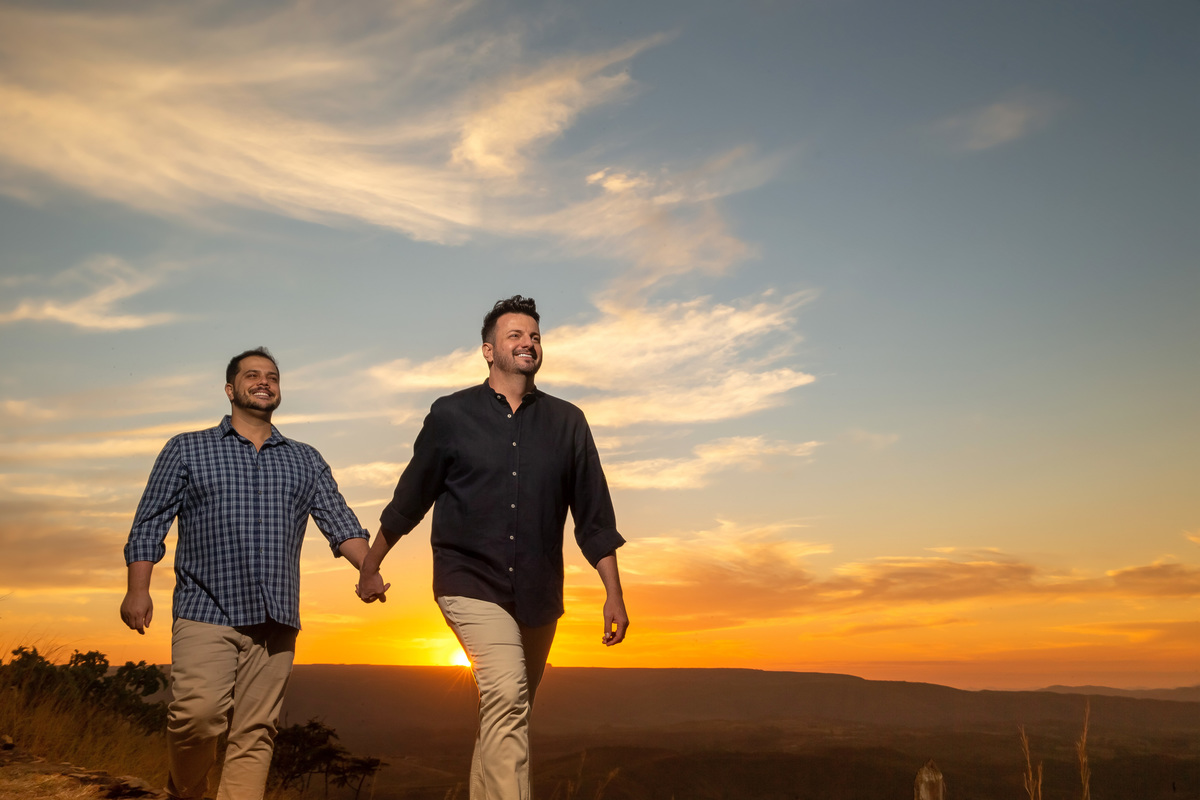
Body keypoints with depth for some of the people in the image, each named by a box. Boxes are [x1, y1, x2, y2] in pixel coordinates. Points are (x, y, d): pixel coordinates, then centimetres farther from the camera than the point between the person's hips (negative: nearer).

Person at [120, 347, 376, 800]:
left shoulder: (305, 461, 17)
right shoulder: (187, 450, 12)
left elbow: (339, 522, 8)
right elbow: (151, 522, 7)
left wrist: (368, 568, -11)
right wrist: (138, 590, -6)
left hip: (275, 620, 2)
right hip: (205, 613, -2)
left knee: (256, 732, 0)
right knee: (199, 714, -16)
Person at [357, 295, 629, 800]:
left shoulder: (566, 422, 3)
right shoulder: (451, 415, -1)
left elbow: (594, 515, 4)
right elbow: (409, 499, 9)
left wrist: (613, 594, 0)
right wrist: (370, 567, 16)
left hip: (538, 593, 3)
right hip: (471, 583, -3)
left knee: (507, 713, 14)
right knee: (507, 693, -23)